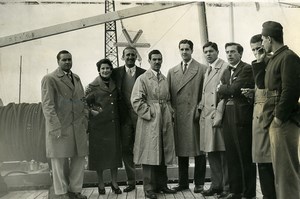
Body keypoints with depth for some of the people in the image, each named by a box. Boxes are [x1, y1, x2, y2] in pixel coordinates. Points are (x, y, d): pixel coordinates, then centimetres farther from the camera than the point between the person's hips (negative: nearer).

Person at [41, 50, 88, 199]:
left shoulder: (76, 78, 17)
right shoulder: (49, 79, -2)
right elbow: (47, 105, -9)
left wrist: (85, 121, 9)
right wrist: (56, 128, -16)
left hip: (78, 127, 6)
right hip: (60, 128, -6)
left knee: (79, 159, 8)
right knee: (60, 161, 3)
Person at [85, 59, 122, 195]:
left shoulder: (115, 85, 9)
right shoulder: (93, 86, -3)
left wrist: (117, 116, 8)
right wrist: (92, 112, -14)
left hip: (113, 124, 4)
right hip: (98, 124, -3)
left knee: (115, 151, 6)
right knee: (99, 152, 3)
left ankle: (114, 183, 17)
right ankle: (101, 184, 17)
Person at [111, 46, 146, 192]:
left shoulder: (143, 73, 2)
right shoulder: (116, 73, 5)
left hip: (140, 115, -2)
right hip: (124, 116, 2)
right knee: (126, 149, 8)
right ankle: (131, 181, 20)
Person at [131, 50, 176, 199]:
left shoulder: (165, 79, 16)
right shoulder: (142, 79, -3)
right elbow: (136, 101, -11)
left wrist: (170, 113, 7)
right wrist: (149, 113, -13)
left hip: (165, 121, 6)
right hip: (150, 121, -6)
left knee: (164, 153, 11)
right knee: (150, 153, -2)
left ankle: (162, 184, 24)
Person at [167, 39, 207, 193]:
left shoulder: (202, 69, 4)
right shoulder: (172, 72, 16)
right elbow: (169, 95, 15)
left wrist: (200, 110, -9)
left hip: (195, 116, -3)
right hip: (178, 116, 4)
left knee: (198, 150, 2)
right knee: (181, 150, 8)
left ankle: (199, 183, 11)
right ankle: (183, 182, 17)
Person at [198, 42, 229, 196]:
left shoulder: (225, 67, -4)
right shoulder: (207, 70, 20)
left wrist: (219, 114, -17)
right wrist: (200, 108, 9)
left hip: (218, 115, -7)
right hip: (206, 115, 8)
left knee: (223, 151, -2)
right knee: (211, 152, 10)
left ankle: (227, 186, 8)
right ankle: (216, 185, 20)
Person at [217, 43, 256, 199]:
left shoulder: (247, 69, -6)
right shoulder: (226, 72, 19)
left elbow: (234, 88, -17)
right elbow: (221, 93, 10)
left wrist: (222, 88, 0)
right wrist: (229, 91, -6)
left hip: (241, 117, -7)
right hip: (228, 117, 8)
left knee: (245, 156, 0)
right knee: (231, 156, 11)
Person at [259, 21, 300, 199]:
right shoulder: (275, 59, 18)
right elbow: (262, 85, 21)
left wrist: (279, 116, -19)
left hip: (284, 120, -10)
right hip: (276, 119, 10)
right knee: (279, 165, 16)